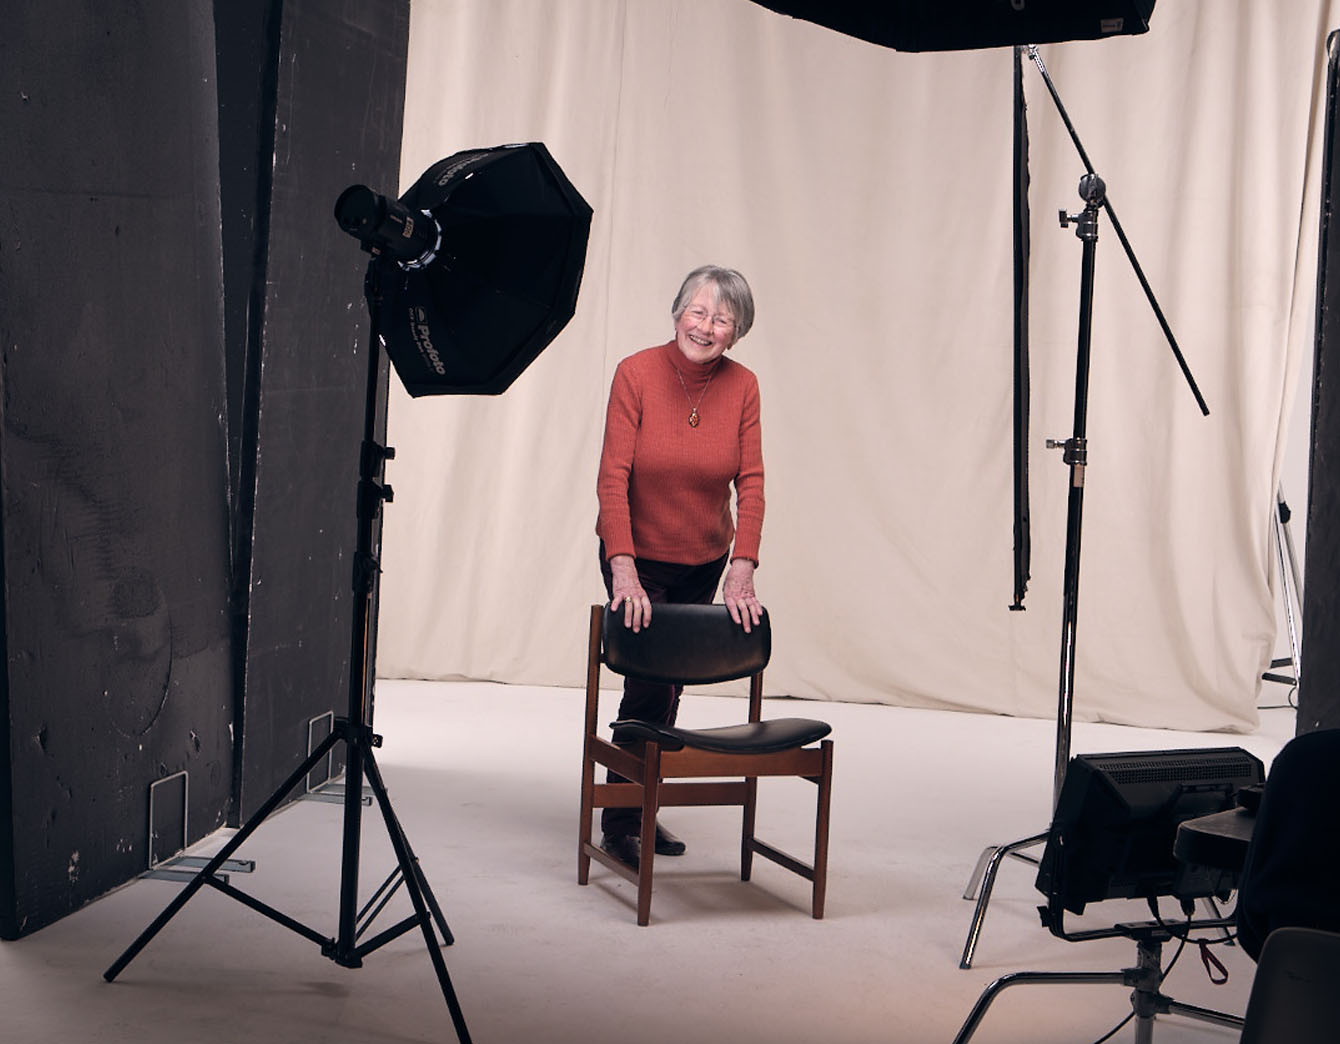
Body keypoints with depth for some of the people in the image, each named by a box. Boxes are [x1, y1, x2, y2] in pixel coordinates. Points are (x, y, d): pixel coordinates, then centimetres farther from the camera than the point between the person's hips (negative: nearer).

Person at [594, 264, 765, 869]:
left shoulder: (742, 387, -8)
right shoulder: (636, 373, -17)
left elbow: (751, 482, -10)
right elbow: (613, 477, -21)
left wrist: (742, 568, -22)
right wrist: (624, 569, -29)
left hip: (705, 561, 4)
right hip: (638, 554, -4)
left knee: (671, 684, 13)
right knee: (648, 686, -8)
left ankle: (642, 810, 28)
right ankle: (619, 823, 6)